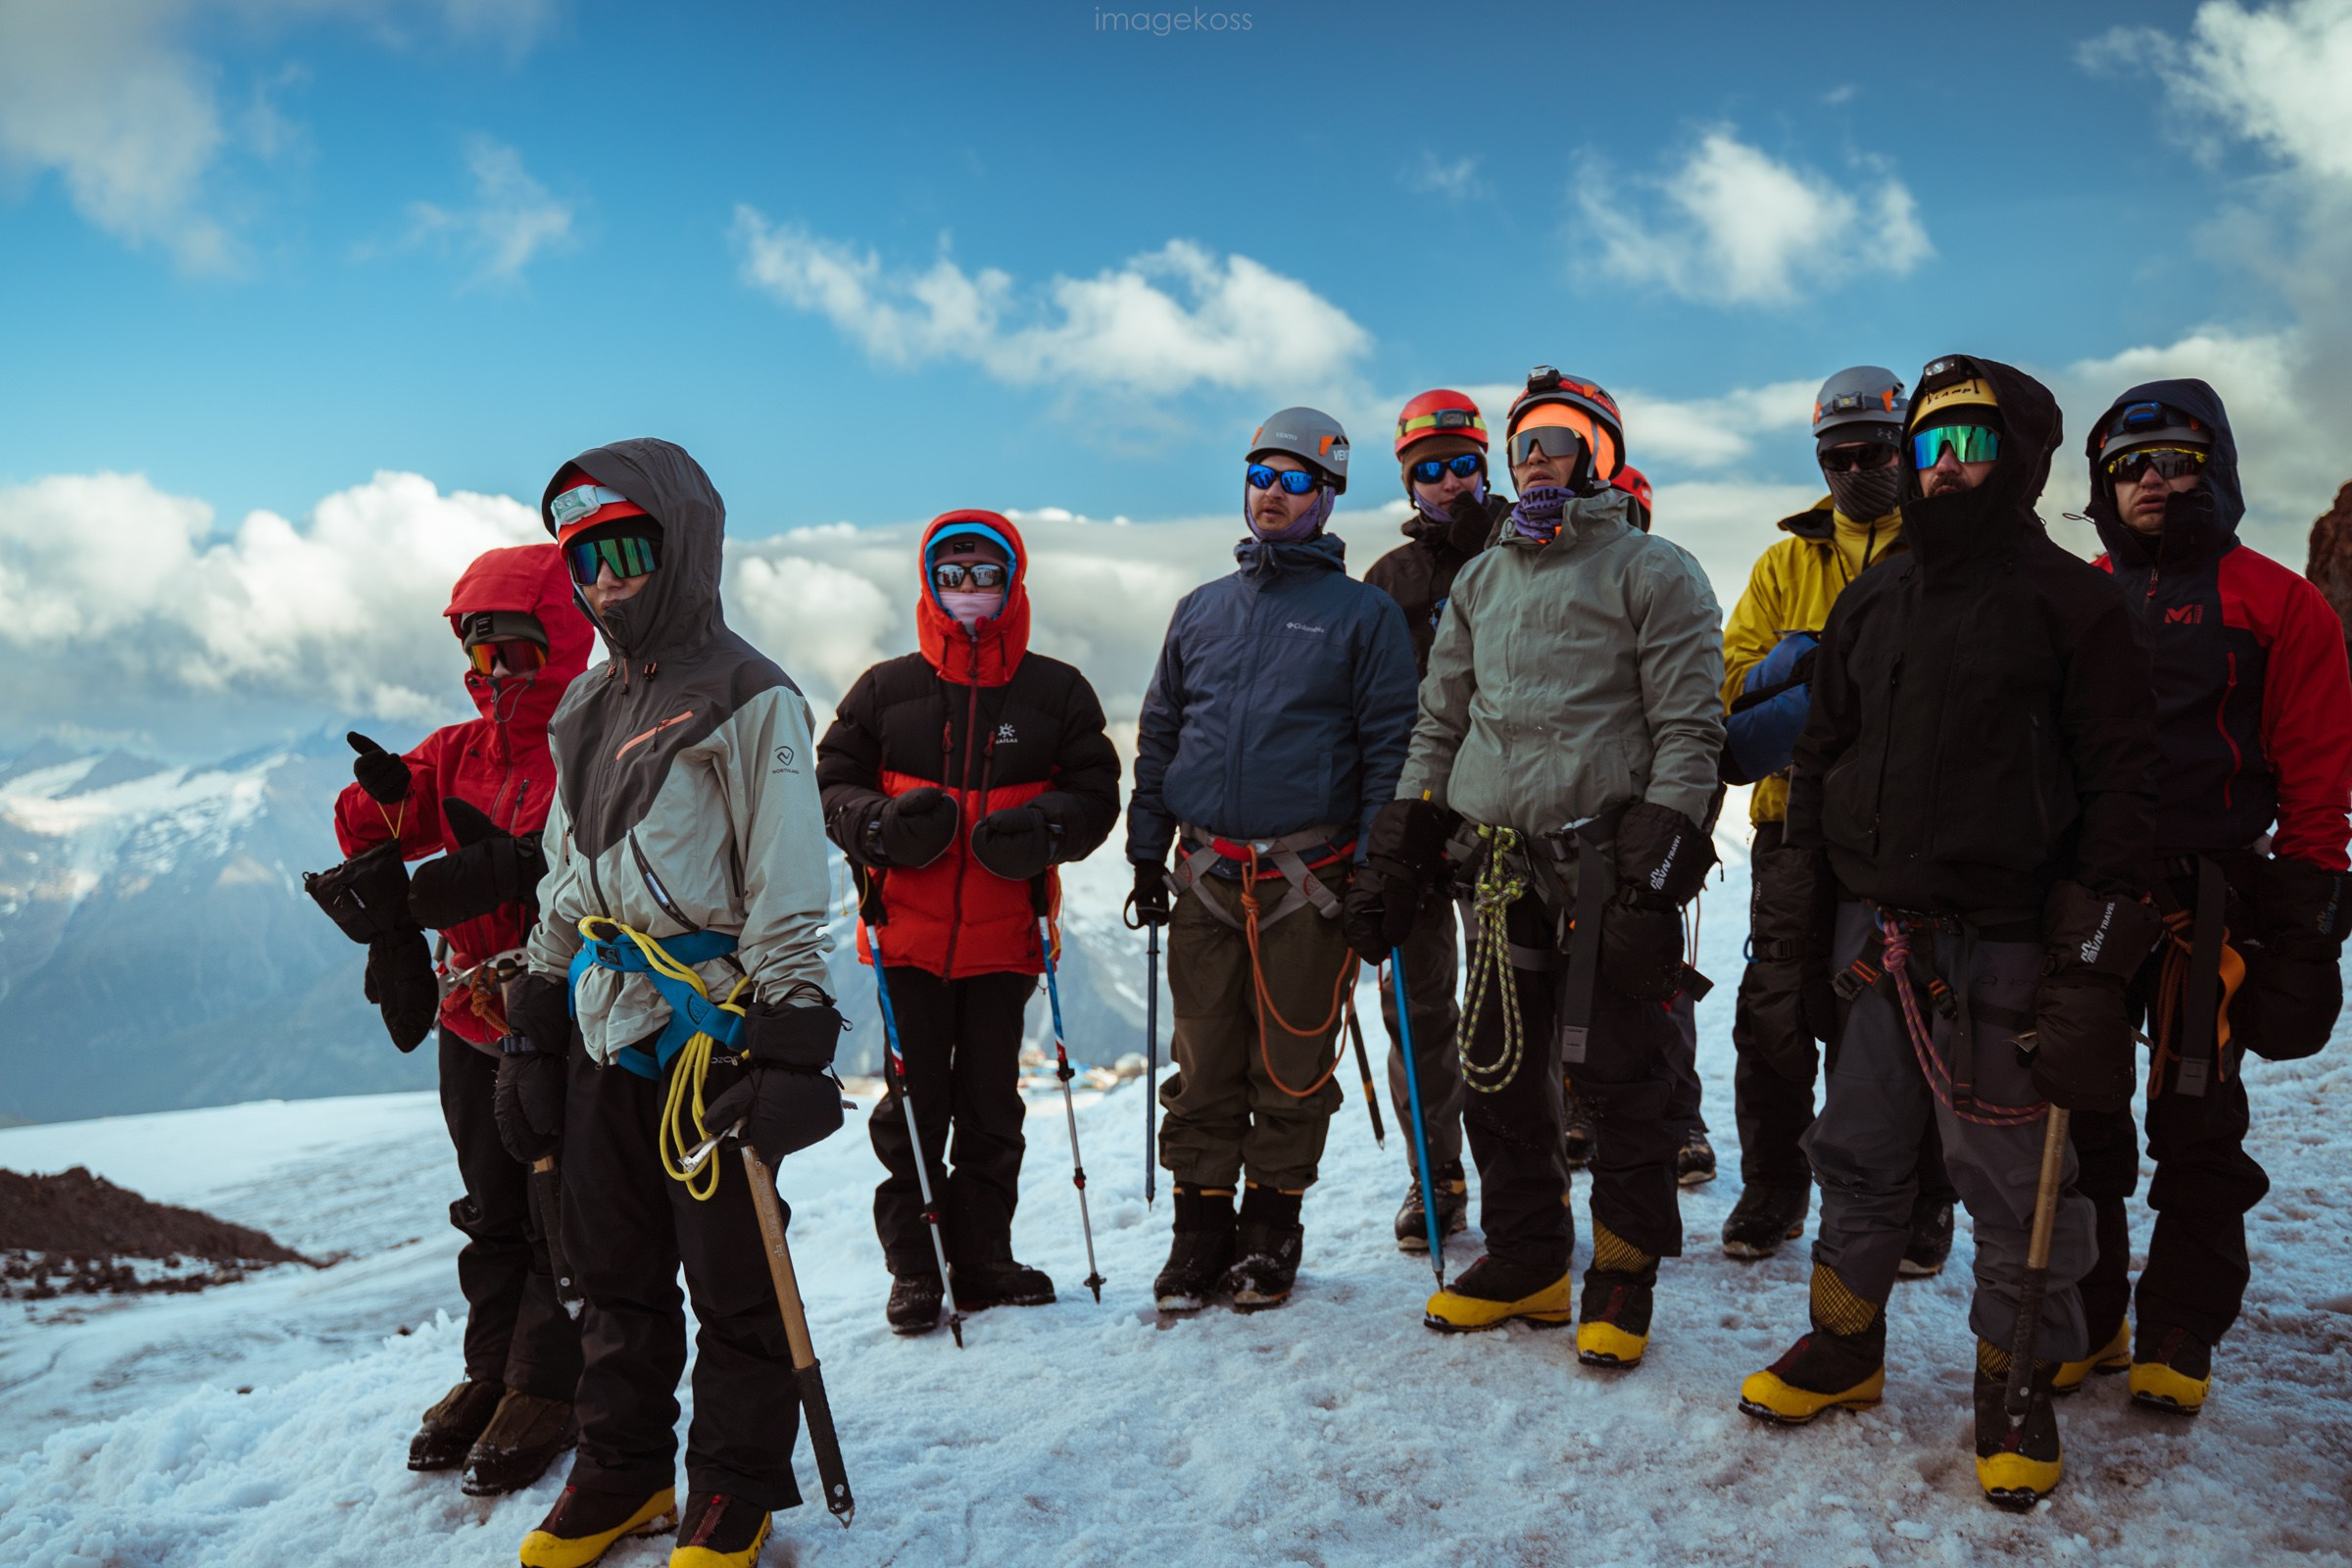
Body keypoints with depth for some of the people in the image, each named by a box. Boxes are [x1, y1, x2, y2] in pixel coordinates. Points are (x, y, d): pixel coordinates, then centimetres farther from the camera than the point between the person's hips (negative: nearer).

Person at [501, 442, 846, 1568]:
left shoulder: (750, 700, -7)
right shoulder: (588, 708, 16)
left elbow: (788, 891, -12)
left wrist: (788, 1050, -16)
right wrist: (532, 1028, 17)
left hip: (707, 1027, -7)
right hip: (601, 1028, 7)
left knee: (731, 1276, 4)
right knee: (614, 1269, 15)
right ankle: (622, 1471, 30)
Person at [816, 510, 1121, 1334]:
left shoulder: (1057, 692, 6)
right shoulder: (885, 689, 5)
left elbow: (1096, 789, 9)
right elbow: (833, 781, 9)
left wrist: (1045, 828, -12)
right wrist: (881, 823, -13)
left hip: (1005, 933, 1)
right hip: (910, 931, 0)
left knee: (991, 1103, 9)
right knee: (913, 1104, 3)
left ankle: (982, 1259, 21)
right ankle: (914, 1268, 14)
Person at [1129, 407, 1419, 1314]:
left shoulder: (1362, 614, 3)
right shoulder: (1201, 611, 15)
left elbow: (1389, 747, -1)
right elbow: (1159, 737, 18)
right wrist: (1146, 854, 11)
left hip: (1308, 883, -3)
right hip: (1206, 879, 3)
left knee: (1291, 1068, 4)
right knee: (1203, 1065, 6)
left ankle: (1271, 1229, 19)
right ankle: (1200, 1226, 18)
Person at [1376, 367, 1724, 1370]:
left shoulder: (1652, 571, 2)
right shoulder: (1481, 580, 20)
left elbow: (1689, 722, -5)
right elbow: (1441, 715, 23)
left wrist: (1667, 831, -14)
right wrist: (1412, 814, 15)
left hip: (1609, 863, -5)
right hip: (1504, 863, 6)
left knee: (1618, 1078, -1)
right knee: (1496, 1071, 9)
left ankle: (1622, 1276, 14)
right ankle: (1526, 1261, 23)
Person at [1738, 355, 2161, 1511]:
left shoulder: (2068, 600, -2)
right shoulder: (1870, 603, 13)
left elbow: (2118, 777, -6)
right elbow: (1819, 758, 17)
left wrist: (2097, 937, -12)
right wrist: (1810, 916, 13)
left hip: (2005, 940, -5)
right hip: (1873, 931, 5)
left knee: (2011, 1176, 3)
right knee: (1861, 1152, 14)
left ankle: (2016, 1385, 19)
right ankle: (1844, 1348, 29)